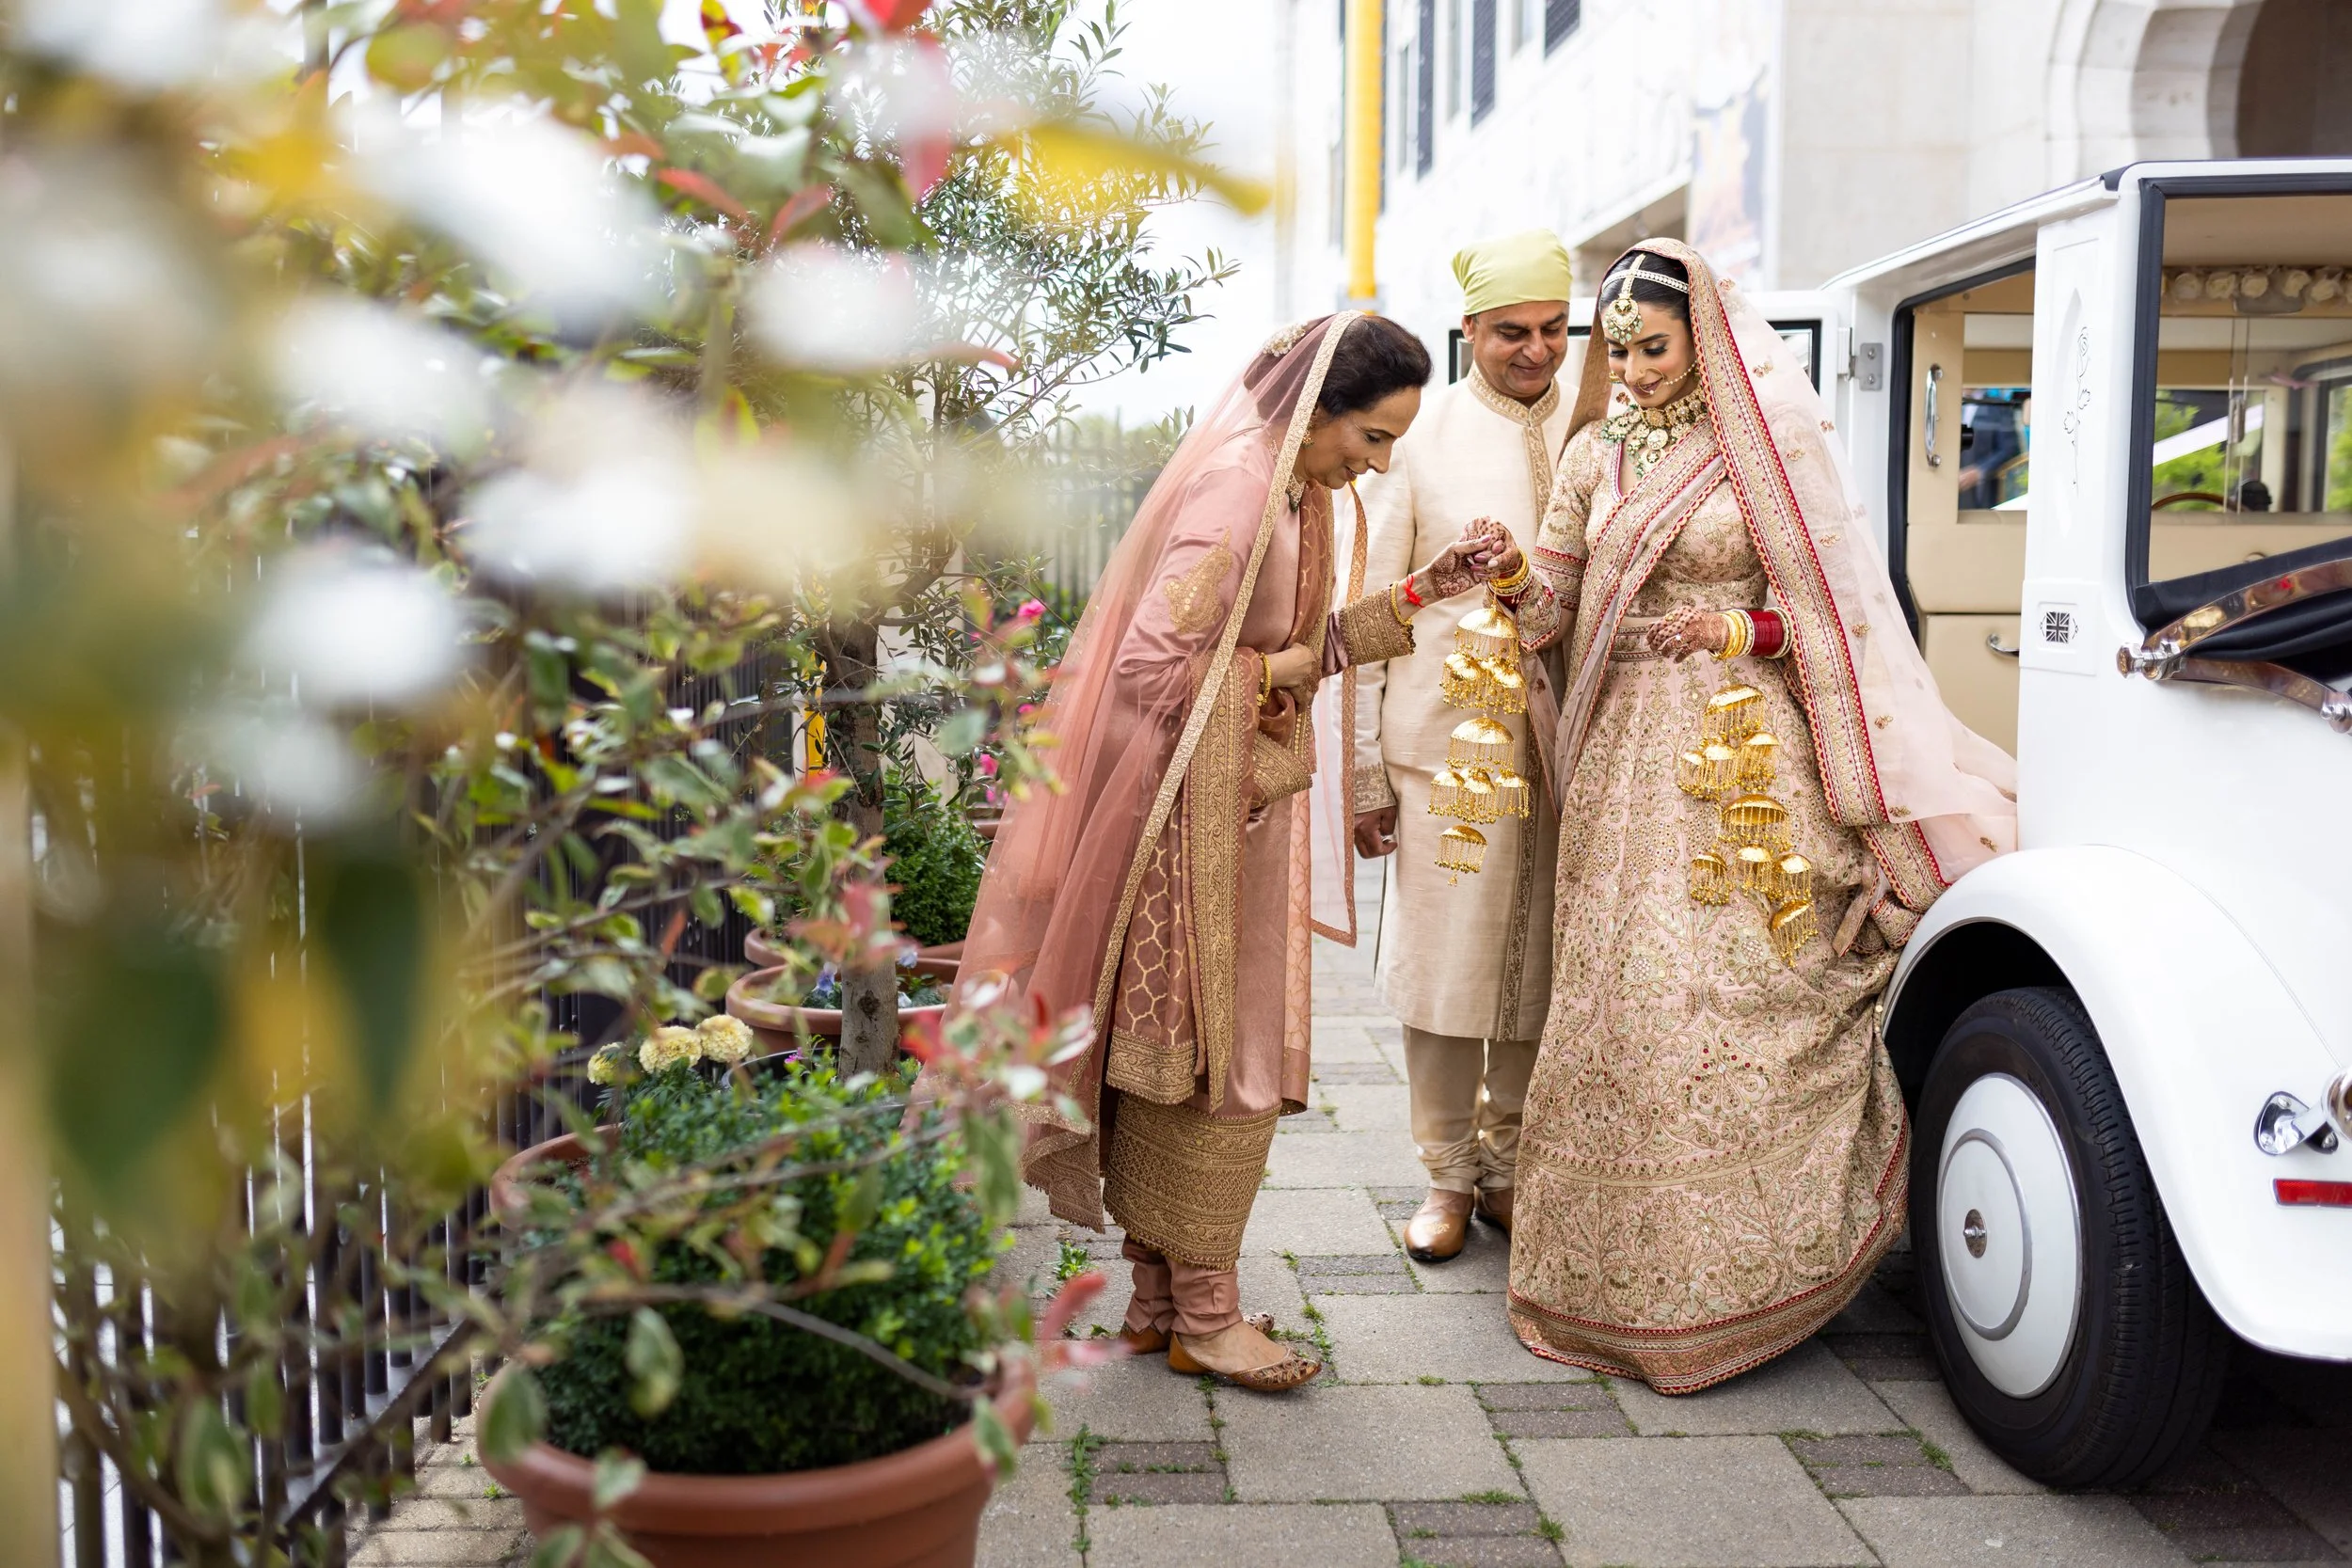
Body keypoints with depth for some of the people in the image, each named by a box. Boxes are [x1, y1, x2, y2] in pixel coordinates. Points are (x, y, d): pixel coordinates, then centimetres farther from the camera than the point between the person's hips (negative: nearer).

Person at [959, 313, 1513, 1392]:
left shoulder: (1293, 489, 10)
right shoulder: (1234, 491, -21)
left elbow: (1310, 644, 14)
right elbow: (1151, 665, -26)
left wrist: (1424, 590, 6)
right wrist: (1272, 675, -13)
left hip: (1245, 809, 10)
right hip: (1197, 814, -10)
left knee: (1179, 1055, 14)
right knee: (1215, 1055, -1)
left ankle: (1160, 1296, 25)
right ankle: (1201, 1313, 12)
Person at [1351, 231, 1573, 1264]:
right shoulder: (1420, 436, 0)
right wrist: (1362, 767, -4)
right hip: (1444, 742, -2)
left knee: (1540, 967, 9)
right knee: (1444, 966, 3)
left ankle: (1507, 1165, 27)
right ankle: (1447, 1177, 20)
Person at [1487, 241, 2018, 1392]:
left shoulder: (1772, 449, 1)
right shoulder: (1595, 453, 13)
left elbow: (1829, 609, 3)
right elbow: (1550, 609, 11)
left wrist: (1736, 629, -13)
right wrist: (1506, 575, -9)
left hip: (1746, 756, -3)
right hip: (1627, 762, 4)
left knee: (1739, 997, -7)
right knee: (1622, 1002, 0)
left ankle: (1730, 1270, 6)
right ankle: (1617, 1270, 12)